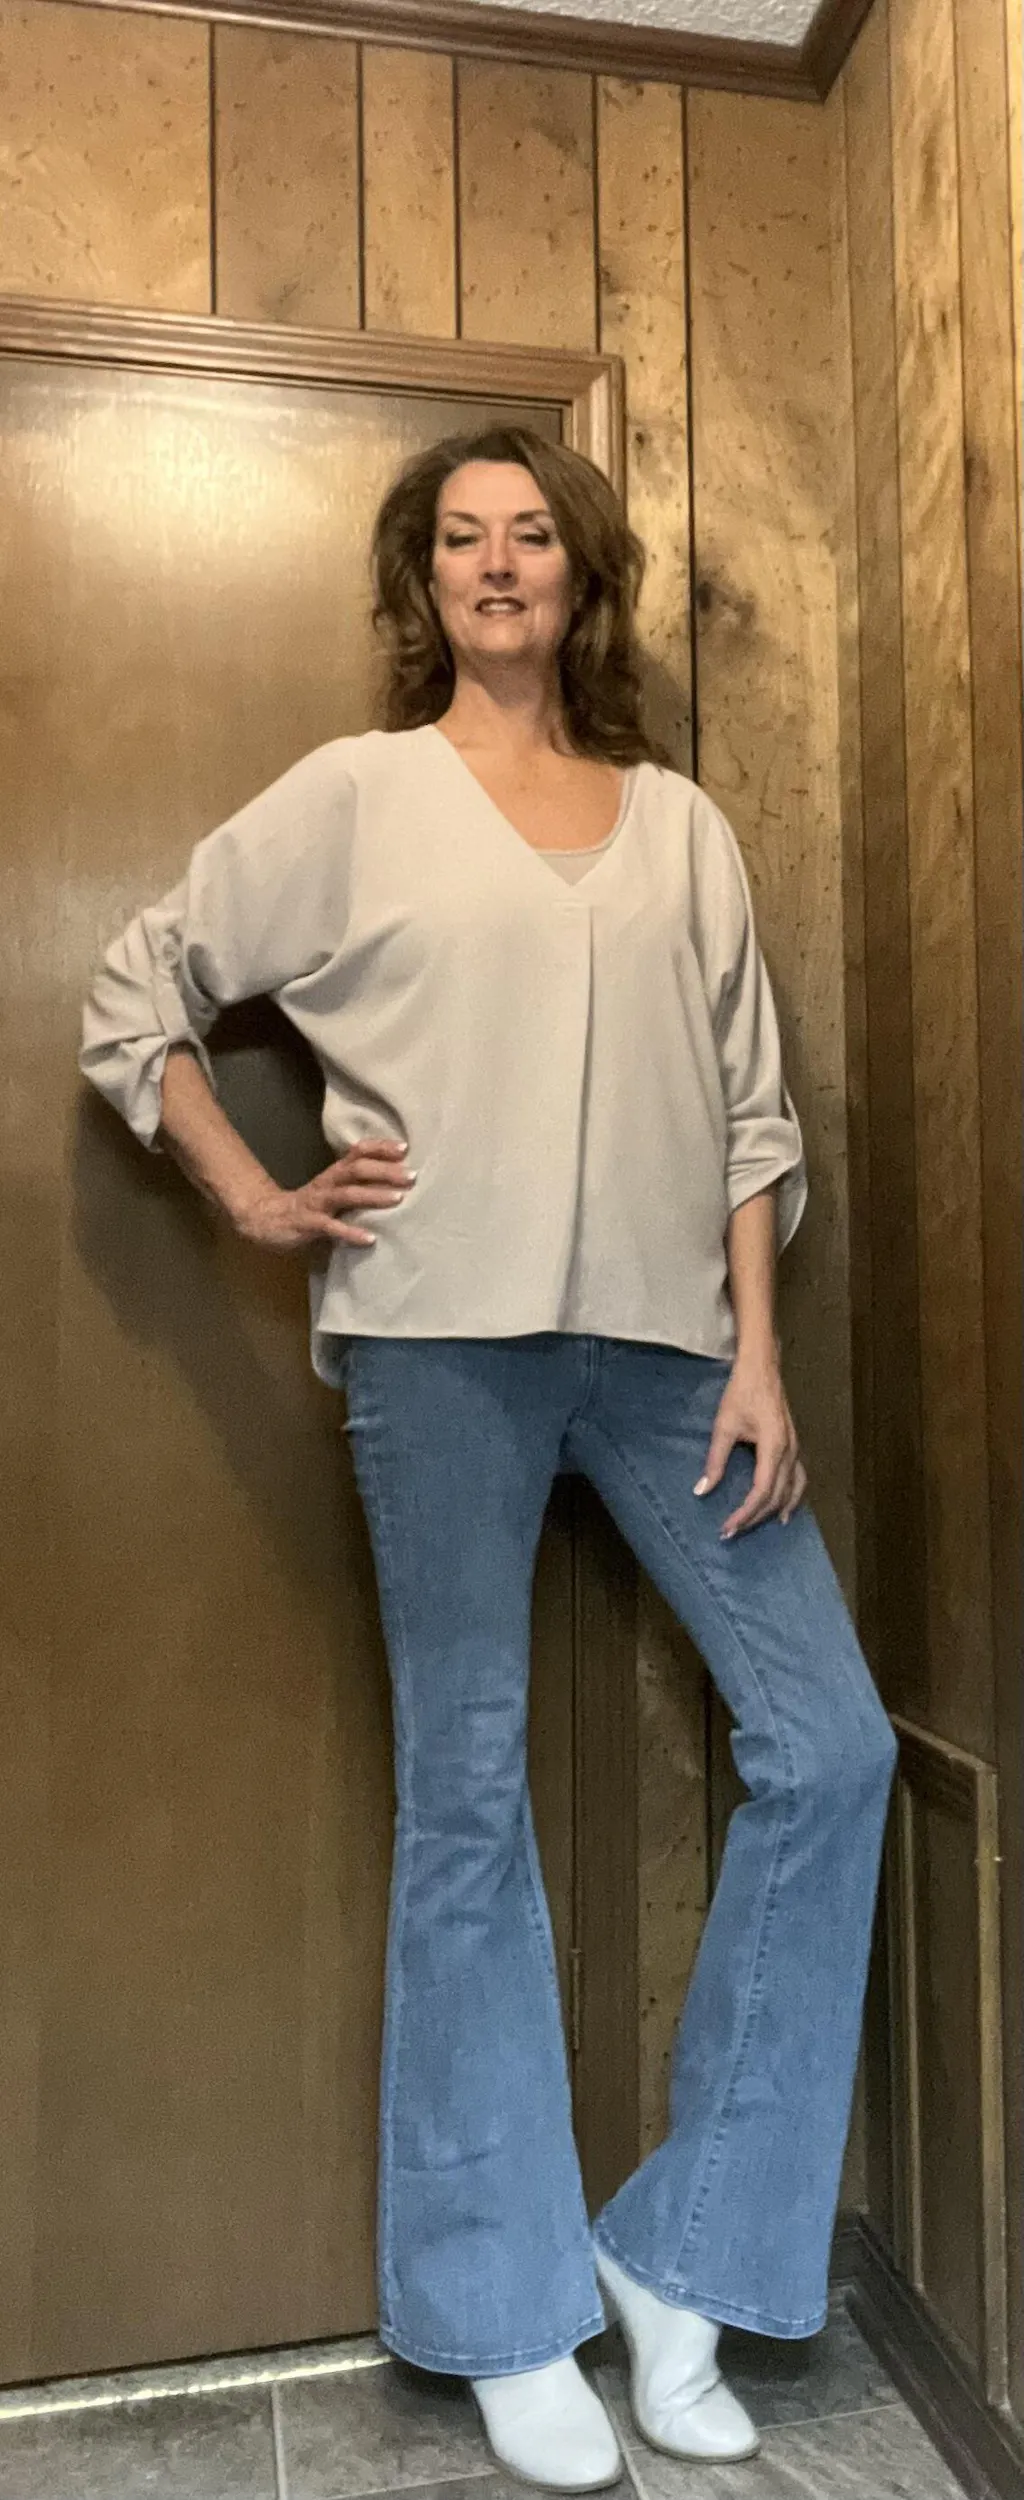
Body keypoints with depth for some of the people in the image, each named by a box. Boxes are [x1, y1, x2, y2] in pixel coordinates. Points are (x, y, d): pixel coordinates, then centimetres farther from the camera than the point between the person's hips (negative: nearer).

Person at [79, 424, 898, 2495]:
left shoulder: (679, 824, 15)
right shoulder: (355, 795, 7)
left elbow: (752, 1107, 10)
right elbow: (135, 996, 10)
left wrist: (756, 1352, 1)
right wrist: (256, 1201, 1)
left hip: (665, 1334, 4)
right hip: (443, 1337, -3)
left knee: (828, 1746, -1)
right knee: (467, 1804, 4)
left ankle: (678, 2254, 19)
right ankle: (512, 2324, 24)